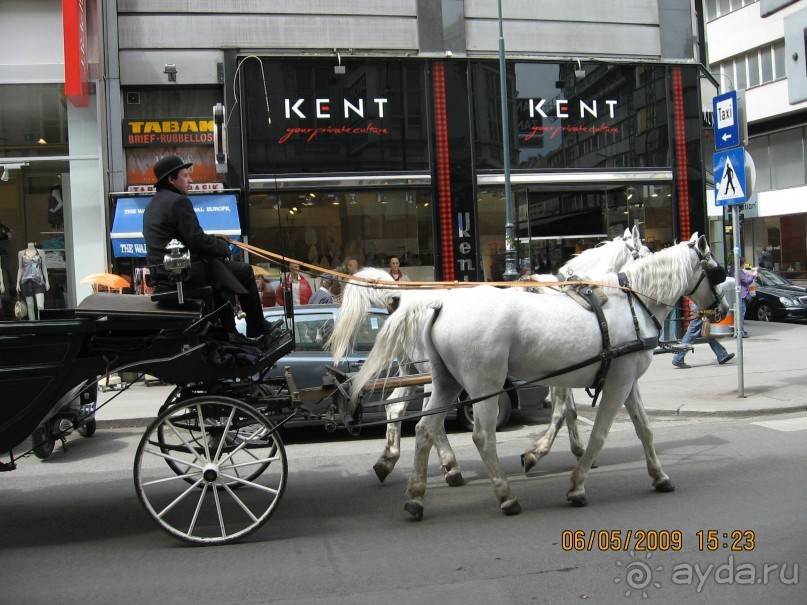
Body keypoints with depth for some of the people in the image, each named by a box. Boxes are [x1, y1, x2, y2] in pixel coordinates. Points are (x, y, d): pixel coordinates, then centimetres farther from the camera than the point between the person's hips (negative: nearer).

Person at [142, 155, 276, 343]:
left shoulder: (152, 204, 16)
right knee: (244, 271, 4)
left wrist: (215, 241, 14)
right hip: (186, 272, -10)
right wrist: (224, 246, -2)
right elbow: (197, 240, -19)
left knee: (218, 269, 31)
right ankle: (256, 328, 16)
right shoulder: (179, 201, -14)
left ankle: (229, 331, 28)